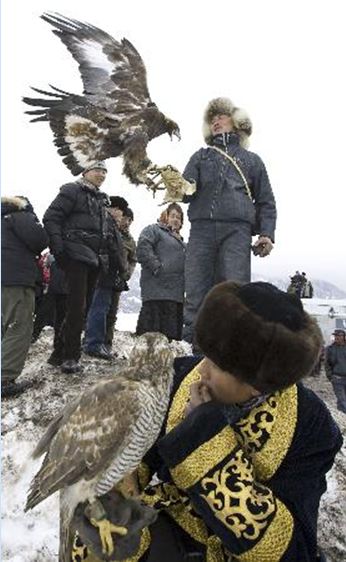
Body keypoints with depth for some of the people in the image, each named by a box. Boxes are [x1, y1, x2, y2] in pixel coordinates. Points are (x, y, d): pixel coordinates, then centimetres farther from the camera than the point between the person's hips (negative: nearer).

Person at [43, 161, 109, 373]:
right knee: (77, 306, -11)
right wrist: (58, 246, -19)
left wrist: (104, 255, 18)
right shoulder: (72, 190, 1)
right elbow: (51, 218, -8)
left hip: (94, 258, 8)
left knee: (84, 306, 8)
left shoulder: (101, 199, 23)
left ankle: (64, 348, 20)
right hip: (77, 254, -7)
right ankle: (70, 356, -2)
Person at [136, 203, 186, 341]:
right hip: (158, 289, -8)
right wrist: (158, 268, -18)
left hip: (177, 292, 9)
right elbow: (143, 250, -12)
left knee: (174, 333, 9)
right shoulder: (154, 230, 5)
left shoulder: (180, 240, 30)